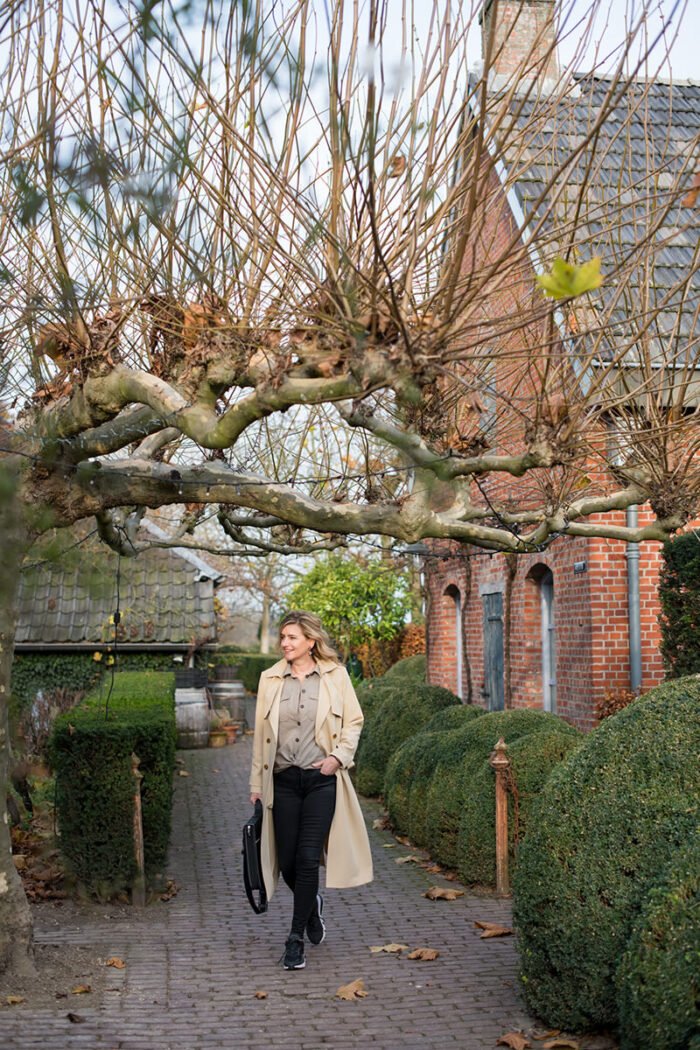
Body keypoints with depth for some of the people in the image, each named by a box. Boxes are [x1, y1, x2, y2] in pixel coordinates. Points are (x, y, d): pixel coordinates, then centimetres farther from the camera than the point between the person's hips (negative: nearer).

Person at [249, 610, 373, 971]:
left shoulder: (335, 675, 0)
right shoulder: (270, 679, 5)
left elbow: (354, 721, 6)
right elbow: (261, 733, 9)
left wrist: (339, 756, -8)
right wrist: (256, 783, 9)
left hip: (321, 780, -2)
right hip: (283, 780, 3)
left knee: (308, 859, -7)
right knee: (287, 861, 6)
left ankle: (296, 938, 5)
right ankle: (312, 904, 37)